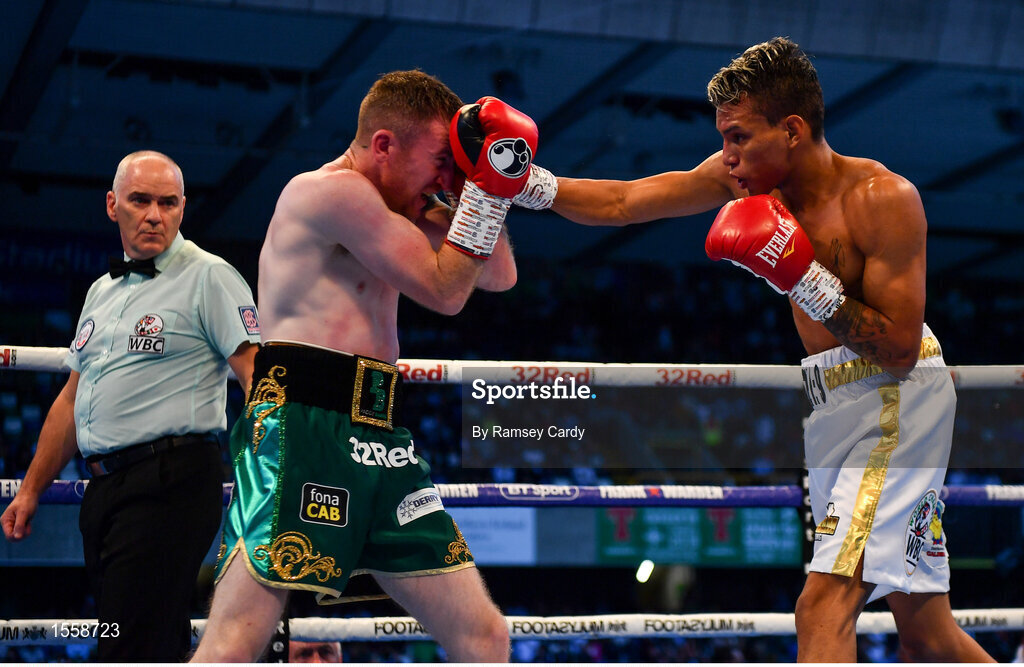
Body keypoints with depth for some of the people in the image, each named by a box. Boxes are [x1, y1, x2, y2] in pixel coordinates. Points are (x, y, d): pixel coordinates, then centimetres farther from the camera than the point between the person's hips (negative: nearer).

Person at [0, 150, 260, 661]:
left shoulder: (208, 277, -2)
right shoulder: (102, 292, 21)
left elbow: (257, 375, -11)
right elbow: (72, 399, 27)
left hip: (171, 484, -8)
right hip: (104, 489, 8)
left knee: (131, 652, -14)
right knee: (163, 645, 11)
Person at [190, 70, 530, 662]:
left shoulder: (390, 211, 23)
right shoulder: (332, 190, -5)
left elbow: (499, 276, 28)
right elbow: (444, 291, -8)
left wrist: (483, 186, 16)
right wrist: (486, 186, -3)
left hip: (380, 441, 10)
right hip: (301, 432, -10)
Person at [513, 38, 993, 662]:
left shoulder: (885, 198, -18)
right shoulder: (747, 176, 2)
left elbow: (900, 349, -20)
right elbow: (620, 204, 6)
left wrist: (806, 280, -26)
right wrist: (526, 182, -4)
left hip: (896, 401, -8)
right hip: (837, 404, 8)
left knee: (824, 606, -20)